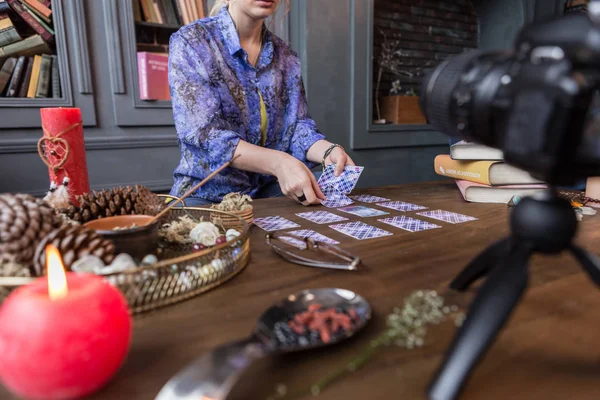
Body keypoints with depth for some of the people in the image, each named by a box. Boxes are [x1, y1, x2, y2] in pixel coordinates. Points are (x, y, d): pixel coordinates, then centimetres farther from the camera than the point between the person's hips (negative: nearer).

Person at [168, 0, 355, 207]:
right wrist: (278, 162, -34)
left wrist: (328, 151, -21)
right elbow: (202, 132, -20)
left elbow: (296, 125, 2)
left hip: (268, 190, 3)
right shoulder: (190, 41, -8)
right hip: (206, 193, -3)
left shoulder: (285, 56, 7)